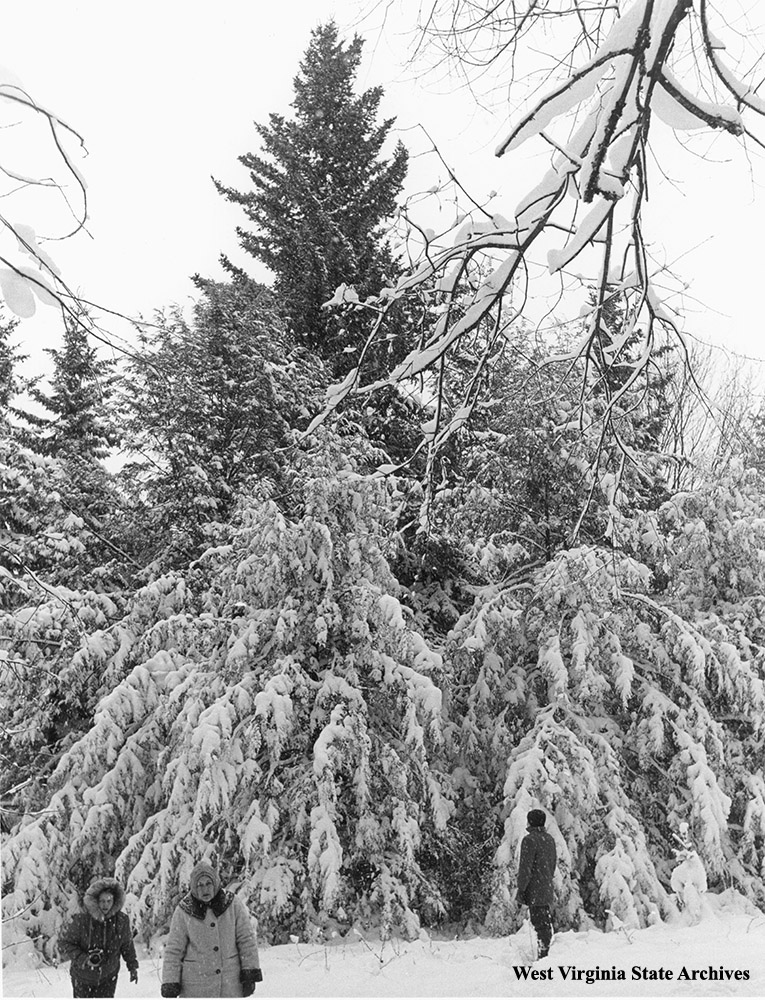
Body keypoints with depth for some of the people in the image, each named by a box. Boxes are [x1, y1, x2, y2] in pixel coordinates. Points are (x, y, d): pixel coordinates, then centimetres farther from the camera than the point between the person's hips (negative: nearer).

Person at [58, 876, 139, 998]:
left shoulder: (122, 920, -13)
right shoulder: (81, 920, -23)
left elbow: (127, 944, 4)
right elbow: (64, 942, -14)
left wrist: (133, 966, 11)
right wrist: (84, 958, -26)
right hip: (83, 976, -1)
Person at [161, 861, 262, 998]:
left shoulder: (234, 905, -3)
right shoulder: (183, 912, -5)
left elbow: (247, 940, 1)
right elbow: (173, 950, -1)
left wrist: (250, 974, -3)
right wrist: (169, 984, -4)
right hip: (196, 988, -1)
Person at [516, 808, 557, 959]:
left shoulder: (529, 840, -15)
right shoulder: (549, 839, 11)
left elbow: (525, 867, -16)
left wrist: (521, 890, -12)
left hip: (534, 890, -8)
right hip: (547, 889, 8)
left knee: (540, 923, -5)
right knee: (546, 923, 13)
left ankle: (544, 954, -5)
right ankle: (547, 951, 18)